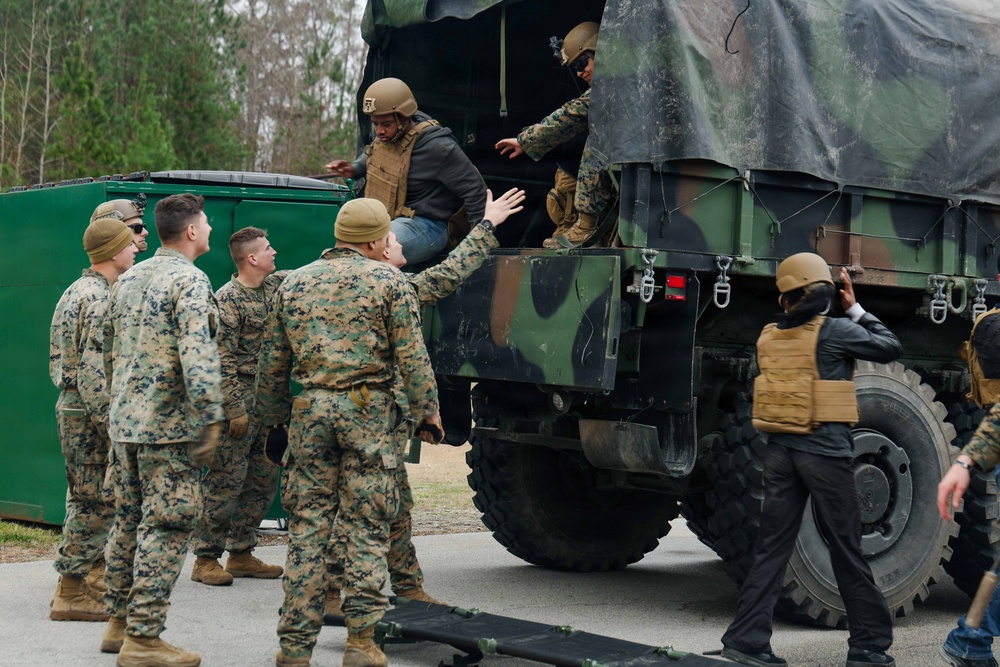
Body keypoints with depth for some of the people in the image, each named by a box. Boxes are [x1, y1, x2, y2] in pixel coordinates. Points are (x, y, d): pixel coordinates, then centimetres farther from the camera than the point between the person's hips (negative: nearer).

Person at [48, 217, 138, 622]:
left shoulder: (77, 291, 16)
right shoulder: (99, 297, -17)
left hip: (71, 406, 10)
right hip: (90, 411, -10)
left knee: (88, 499, 16)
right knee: (95, 502, -5)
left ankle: (93, 577, 23)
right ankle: (71, 594, -1)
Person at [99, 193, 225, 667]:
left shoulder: (128, 279, 14)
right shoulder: (189, 280, -12)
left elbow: (109, 350, 21)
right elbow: (197, 356, -22)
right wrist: (211, 418, -22)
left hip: (124, 423, 8)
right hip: (169, 424, -8)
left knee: (129, 521, 16)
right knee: (166, 526, -5)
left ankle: (119, 623, 24)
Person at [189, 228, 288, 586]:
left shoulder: (275, 285, 10)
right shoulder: (227, 299, -13)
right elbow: (222, 360, -16)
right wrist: (236, 409, -18)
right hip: (239, 398, -9)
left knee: (264, 480, 11)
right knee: (225, 481, -6)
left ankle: (241, 554, 20)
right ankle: (206, 559, 1)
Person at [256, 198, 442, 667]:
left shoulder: (294, 283, 11)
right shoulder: (387, 281, -1)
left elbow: (272, 361, 14)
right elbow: (412, 357, -4)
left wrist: (272, 414, 23)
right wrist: (427, 411, 5)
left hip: (310, 409, 3)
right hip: (367, 410, -3)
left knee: (307, 527, 6)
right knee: (367, 526, 4)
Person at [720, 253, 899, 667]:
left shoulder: (768, 337, 7)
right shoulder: (835, 331, -8)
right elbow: (891, 348, 3)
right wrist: (856, 309, 11)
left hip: (779, 450, 4)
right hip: (825, 451, -4)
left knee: (771, 549, 7)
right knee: (847, 553, 5)